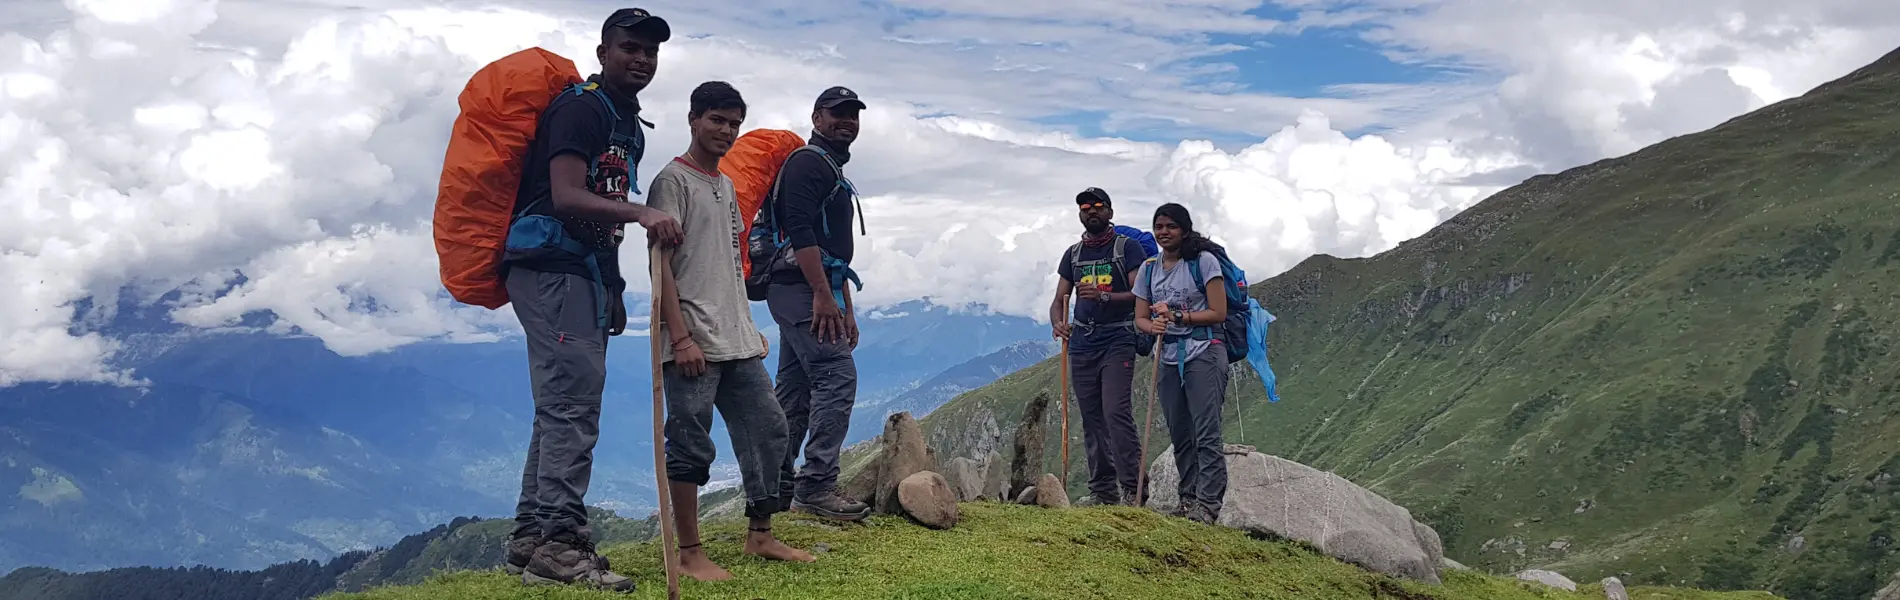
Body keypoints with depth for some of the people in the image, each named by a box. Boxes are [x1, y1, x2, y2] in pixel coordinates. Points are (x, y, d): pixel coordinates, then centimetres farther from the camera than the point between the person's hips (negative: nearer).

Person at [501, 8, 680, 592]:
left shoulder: (630, 126, 21)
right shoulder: (581, 108, -9)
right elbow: (567, 197, -22)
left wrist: (613, 290, 22)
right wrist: (641, 212, -36)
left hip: (583, 272, 10)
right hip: (552, 266, -10)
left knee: (562, 407, 10)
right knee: (574, 401, -15)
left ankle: (531, 538, 15)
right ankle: (559, 539, -15)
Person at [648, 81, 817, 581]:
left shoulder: (725, 185, 19)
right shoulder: (673, 180, -5)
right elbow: (661, 262, -12)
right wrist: (680, 337, -19)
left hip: (738, 341, 9)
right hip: (693, 343, -8)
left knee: (767, 428, 8)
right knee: (691, 445, -4)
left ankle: (761, 537, 18)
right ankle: (689, 552, 4)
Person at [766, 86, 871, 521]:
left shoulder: (833, 171, 26)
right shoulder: (808, 162, -7)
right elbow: (799, 230, -20)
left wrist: (847, 309, 26)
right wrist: (823, 296, -26)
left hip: (804, 292, 11)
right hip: (803, 289, -11)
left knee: (796, 390, 10)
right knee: (838, 377, -15)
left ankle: (778, 485, 14)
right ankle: (816, 487, -15)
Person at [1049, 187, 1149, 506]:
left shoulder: (1127, 247, 1)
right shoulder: (1073, 254, 17)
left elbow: (1140, 294, -7)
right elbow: (1059, 300, 15)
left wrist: (1104, 296, -22)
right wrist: (1058, 323, -7)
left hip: (1118, 341, -6)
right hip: (1082, 345, 6)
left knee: (1117, 413, -16)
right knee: (1092, 420, 6)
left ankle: (1132, 489, -13)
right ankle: (1102, 490, 12)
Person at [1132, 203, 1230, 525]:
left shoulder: (1204, 261, -4)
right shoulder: (1149, 269, 12)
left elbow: (1218, 313, -8)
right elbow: (1140, 317, 10)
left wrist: (1176, 316, -14)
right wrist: (1153, 326, -13)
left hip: (1204, 354, -6)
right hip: (1169, 358, 6)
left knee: (1206, 433, -11)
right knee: (1179, 434, 10)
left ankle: (1208, 503, -11)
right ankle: (1189, 498, 19)